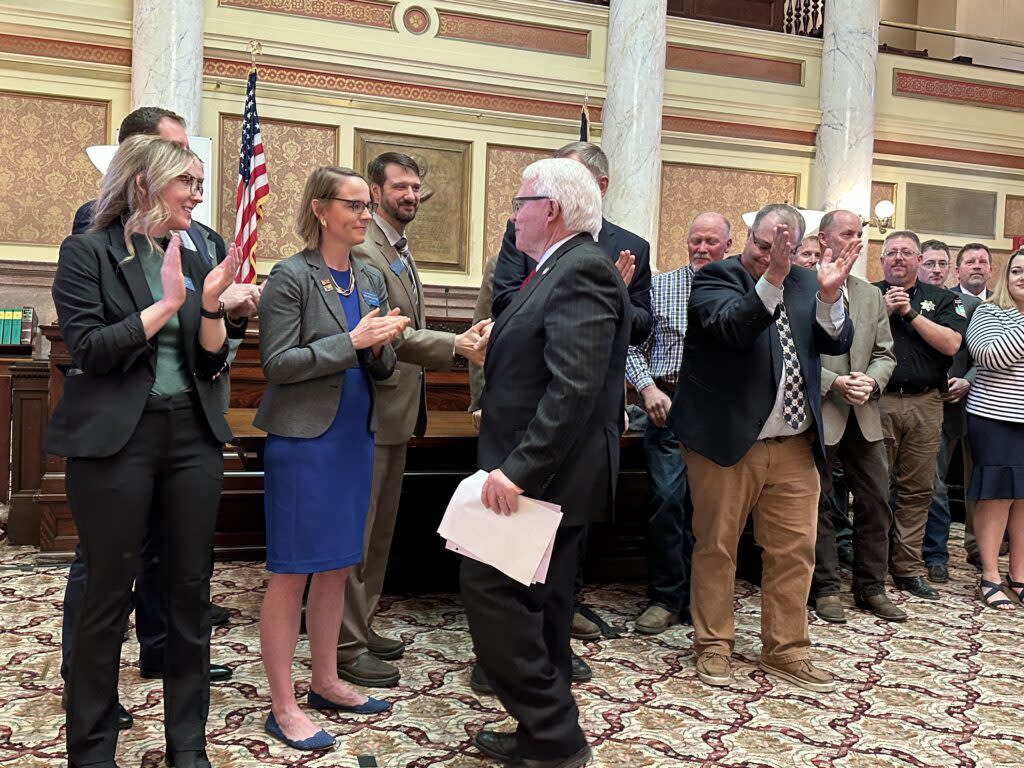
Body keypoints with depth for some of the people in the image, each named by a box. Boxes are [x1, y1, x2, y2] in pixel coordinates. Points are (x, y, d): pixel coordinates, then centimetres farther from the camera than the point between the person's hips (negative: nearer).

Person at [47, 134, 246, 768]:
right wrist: (167, 303, -15)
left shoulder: (192, 261, 11)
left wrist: (211, 305, -8)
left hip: (193, 437, 5)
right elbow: (89, 349, -12)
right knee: (109, 593, 4)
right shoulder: (88, 253, -3)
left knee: (190, 588, 8)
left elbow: (214, 363, 9)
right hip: (116, 440, -5)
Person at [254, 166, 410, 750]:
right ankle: (284, 706, 12)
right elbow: (277, 364, -14)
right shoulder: (291, 276, -9)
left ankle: (326, 681, 29)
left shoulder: (371, 279, 10)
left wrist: (382, 346, -10)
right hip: (303, 439, -7)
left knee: (337, 566, 15)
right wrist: (352, 341, -21)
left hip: (355, 438, 7)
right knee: (292, 572, 1)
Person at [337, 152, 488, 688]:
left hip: (396, 409, 10)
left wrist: (416, 404, 17)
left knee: (379, 528, 17)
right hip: (369, 410, -10)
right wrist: (454, 345, -32)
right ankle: (347, 647, 9)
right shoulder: (364, 249, -15)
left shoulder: (400, 252, 17)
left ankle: (361, 627, 30)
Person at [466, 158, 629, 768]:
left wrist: (517, 468, -28)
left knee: (492, 590, -8)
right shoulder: (565, 269, 14)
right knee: (539, 603, 16)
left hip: (543, 471, -10)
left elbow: (574, 387, -26)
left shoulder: (582, 272, -17)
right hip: (548, 471, 10)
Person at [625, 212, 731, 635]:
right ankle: (665, 597, 6)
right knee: (667, 500, -7)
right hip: (669, 405, -1)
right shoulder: (659, 286, 7)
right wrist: (649, 388, -9)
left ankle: (697, 595, 21)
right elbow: (634, 346, 5)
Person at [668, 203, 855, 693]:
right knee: (716, 547, 7)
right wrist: (772, 279, -35)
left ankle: (785, 650, 21)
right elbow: (731, 327, -24)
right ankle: (713, 645, 22)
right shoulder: (715, 278, -5)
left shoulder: (805, 284, 10)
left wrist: (830, 296, -19)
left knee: (795, 550, 8)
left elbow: (836, 343, -1)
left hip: (795, 446, 5)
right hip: (727, 439, -4)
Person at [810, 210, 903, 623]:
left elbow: (885, 354, 14)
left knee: (876, 501, 8)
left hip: (863, 415, 6)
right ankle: (826, 588, 17)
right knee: (818, 504, 5)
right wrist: (832, 382, -16)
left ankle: (871, 587, 22)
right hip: (817, 414, -6)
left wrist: (871, 380, -6)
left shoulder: (871, 294, 14)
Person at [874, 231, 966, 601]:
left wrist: (911, 313, -7)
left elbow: (951, 344, -4)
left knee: (917, 488, 6)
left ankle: (909, 568, 16)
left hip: (924, 404, 2)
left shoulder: (941, 299, 12)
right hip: (878, 401, -2)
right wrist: (883, 312, -10)